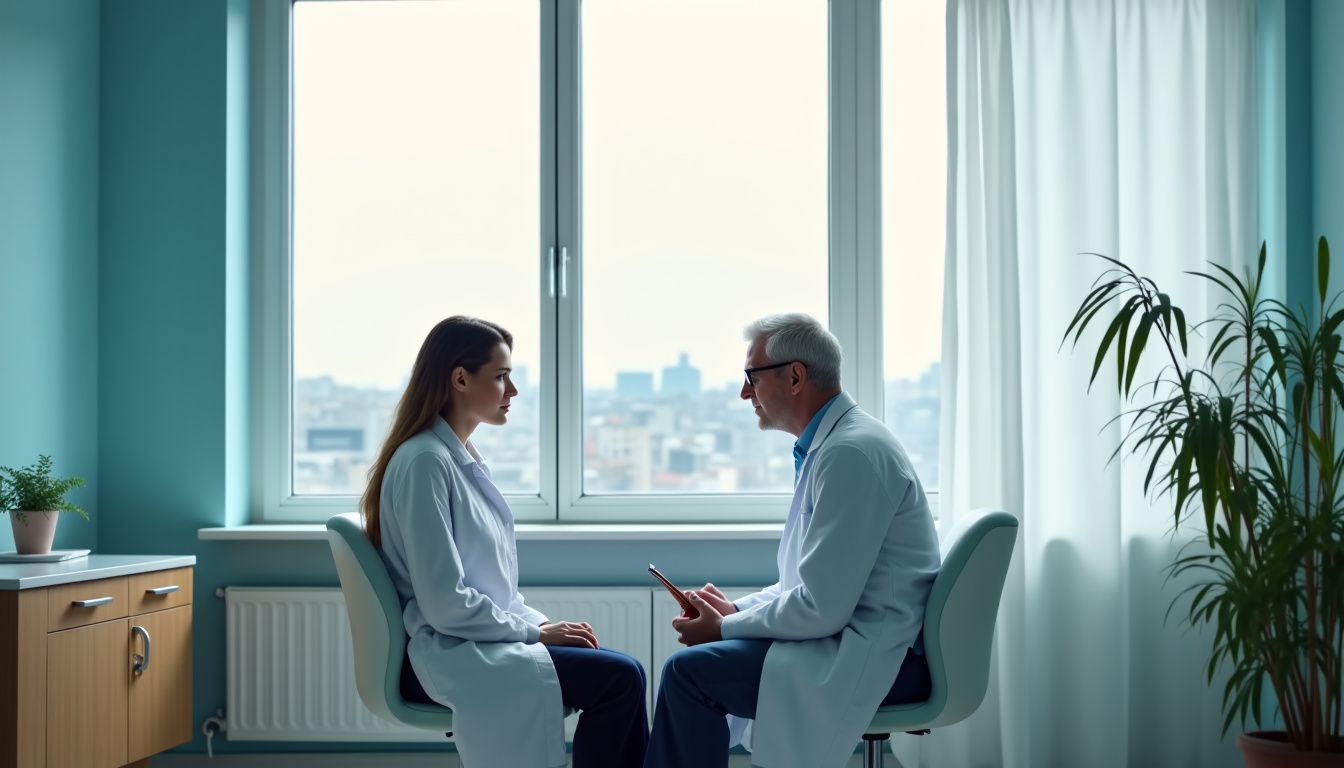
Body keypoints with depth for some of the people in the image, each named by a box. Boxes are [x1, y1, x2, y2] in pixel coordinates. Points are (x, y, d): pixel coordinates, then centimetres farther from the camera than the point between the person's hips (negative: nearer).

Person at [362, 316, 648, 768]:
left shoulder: (464, 458, 13)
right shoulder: (426, 462, -15)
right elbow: (444, 603, -20)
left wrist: (540, 623, 4)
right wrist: (535, 631, -12)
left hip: (485, 639, 9)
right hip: (449, 656, -9)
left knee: (623, 674, -5)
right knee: (618, 678, -17)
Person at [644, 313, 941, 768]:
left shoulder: (850, 453, -20)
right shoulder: (829, 443, 13)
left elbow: (821, 607, -22)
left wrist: (724, 628, -9)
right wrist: (735, 610, 7)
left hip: (878, 660, -11)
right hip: (851, 633, 11)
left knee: (691, 671, -18)